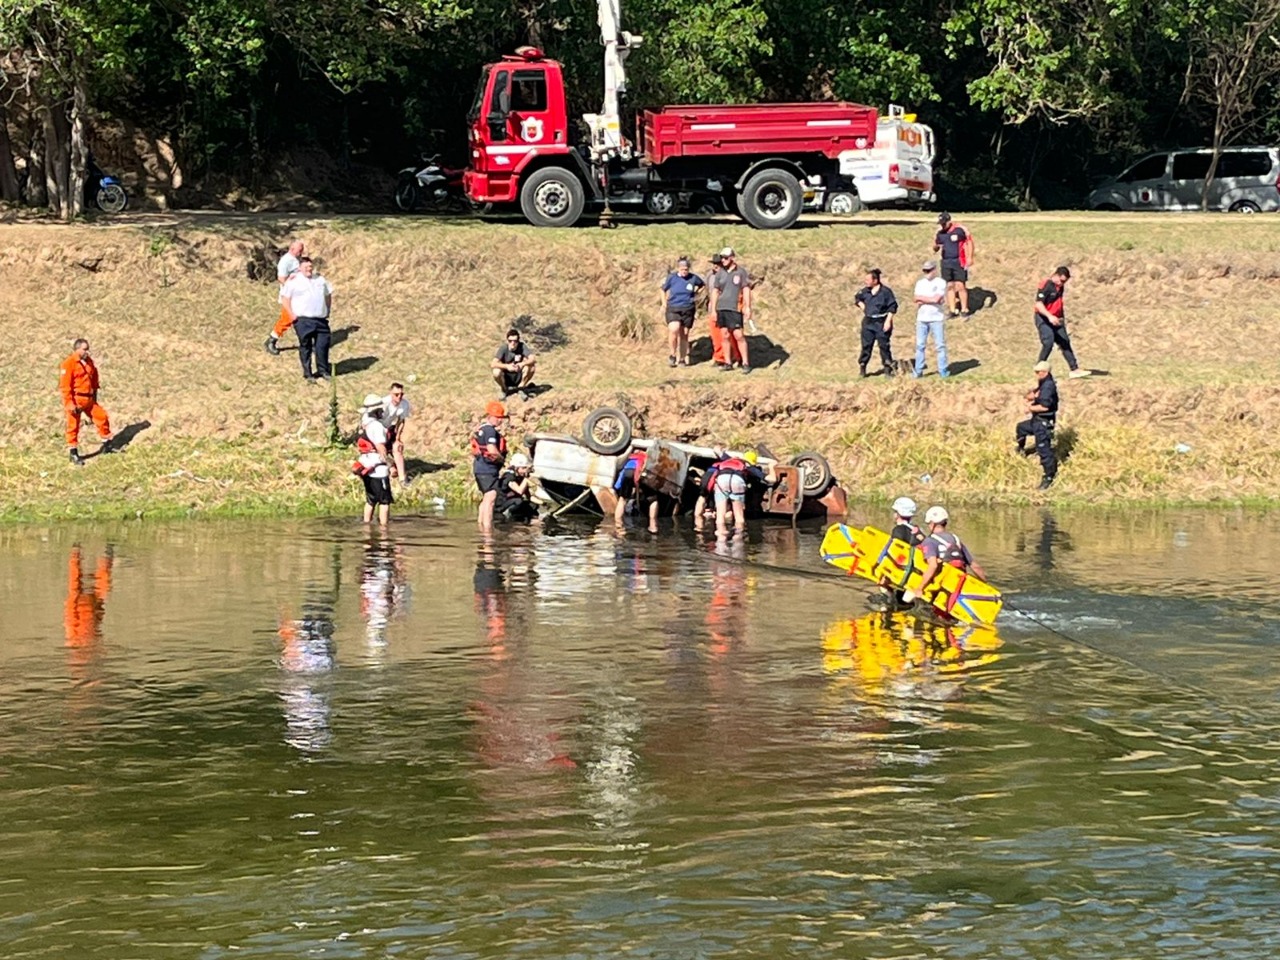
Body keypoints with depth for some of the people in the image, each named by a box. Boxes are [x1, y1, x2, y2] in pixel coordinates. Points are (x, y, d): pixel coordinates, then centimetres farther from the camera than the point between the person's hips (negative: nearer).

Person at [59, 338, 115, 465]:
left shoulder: (89, 362, 9)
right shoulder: (68, 364, -14)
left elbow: (94, 381, 21)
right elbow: (65, 386, -17)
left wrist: (94, 397, 21)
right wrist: (69, 404, -20)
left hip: (88, 399, 7)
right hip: (75, 400, -7)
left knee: (102, 417, 8)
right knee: (73, 426, 0)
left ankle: (107, 445, 22)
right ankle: (73, 453, 9)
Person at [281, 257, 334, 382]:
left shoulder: (320, 280, 14)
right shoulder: (293, 281, -3)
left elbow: (328, 295, 25)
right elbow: (285, 299, -4)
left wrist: (328, 309, 15)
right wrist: (292, 314, -11)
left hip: (321, 320, 4)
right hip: (303, 320, -4)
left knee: (323, 345, 3)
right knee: (305, 347, 2)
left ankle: (323, 371, 17)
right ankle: (307, 374, 9)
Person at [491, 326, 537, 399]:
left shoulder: (522, 346, -14)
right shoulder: (503, 348, -17)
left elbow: (532, 359, -25)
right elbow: (493, 364, -28)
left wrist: (522, 364, -45)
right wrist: (507, 366, -45)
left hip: (519, 379, 1)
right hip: (506, 379, -1)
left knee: (531, 366, -25)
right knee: (496, 372, -32)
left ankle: (521, 388, 0)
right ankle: (504, 390, 2)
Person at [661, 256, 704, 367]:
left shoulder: (693, 278, -2)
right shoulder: (671, 278, -4)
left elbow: (702, 285, 19)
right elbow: (663, 290, 12)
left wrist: (696, 294, 10)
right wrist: (664, 304, 8)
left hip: (688, 309, 2)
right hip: (673, 309, -2)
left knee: (684, 335, 6)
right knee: (674, 329, -22)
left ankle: (682, 359, 19)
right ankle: (673, 354, -4)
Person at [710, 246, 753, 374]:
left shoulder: (740, 272, -1)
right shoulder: (720, 273, 9)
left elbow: (746, 290, -2)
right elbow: (715, 291, 13)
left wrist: (748, 308, -8)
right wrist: (713, 310, 8)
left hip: (735, 309, -4)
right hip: (721, 308, 4)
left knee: (739, 335, -8)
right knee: (725, 335, 6)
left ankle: (746, 363, -4)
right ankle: (727, 363, 13)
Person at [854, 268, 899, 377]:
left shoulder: (885, 291, -10)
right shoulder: (865, 291, 6)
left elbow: (893, 307, -9)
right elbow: (857, 298, 26)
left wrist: (888, 321, -15)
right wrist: (862, 306, 8)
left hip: (882, 323, -5)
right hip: (868, 322, 5)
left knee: (884, 346, -2)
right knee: (866, 345, 4)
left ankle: (888, 369, 4)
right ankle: (862, 367, 10)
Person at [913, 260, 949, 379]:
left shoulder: (941, 283, -1)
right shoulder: (920, 283, 12)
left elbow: (936, 299, -13)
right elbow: (917, 302, 2)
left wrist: (922, 299, -4)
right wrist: (930, 299, -11)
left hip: (936, 318, -4)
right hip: (922, 318, 4)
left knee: (940, 345, -2)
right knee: (919, 345, 3)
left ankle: (943, 371, 0)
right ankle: (918, 371, 6)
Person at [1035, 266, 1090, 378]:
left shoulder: (1060, 287, 10)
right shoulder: (1046, 286, -17)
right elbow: (1038, 304, -25)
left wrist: (1062, 317, 25)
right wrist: (1050, 316, -36)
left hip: (1055, 320, 8)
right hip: (1043, 319, -8)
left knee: (1065, 343, 7)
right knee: (1048, 343, -20)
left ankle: (1074, 369, 10)